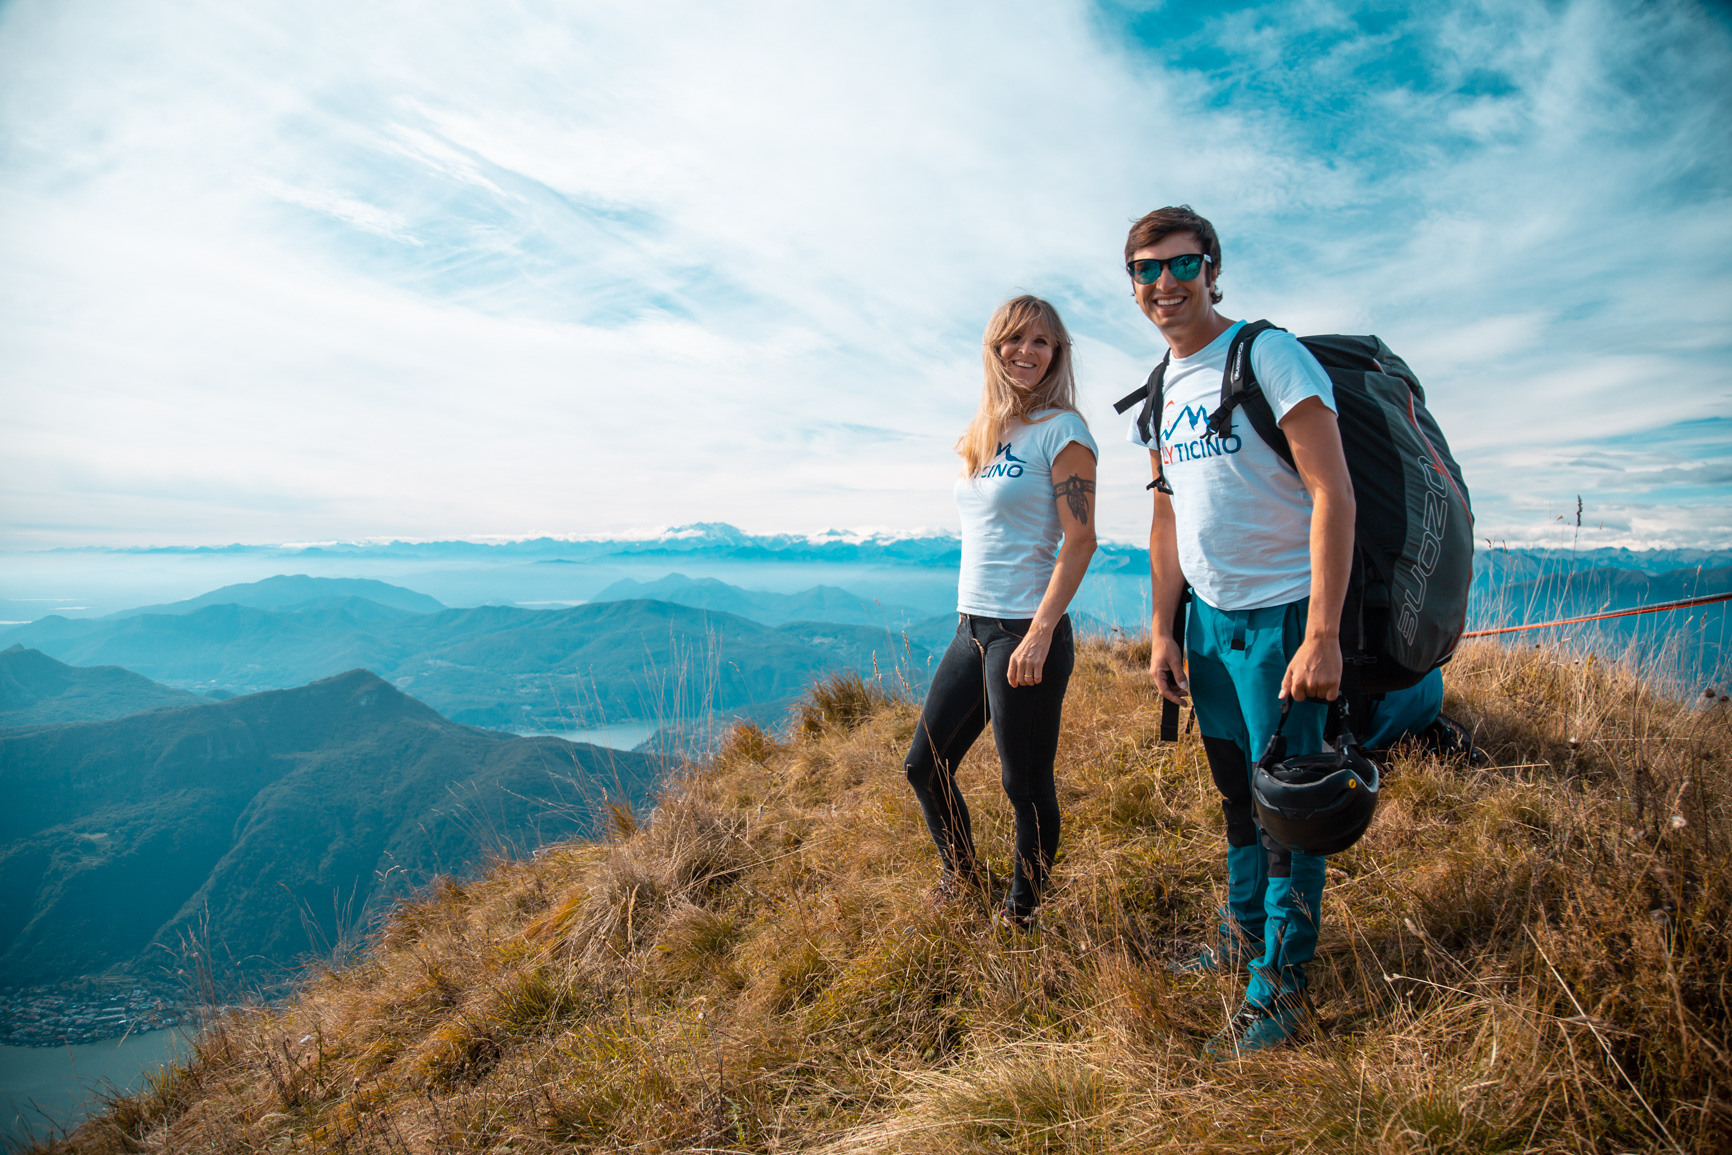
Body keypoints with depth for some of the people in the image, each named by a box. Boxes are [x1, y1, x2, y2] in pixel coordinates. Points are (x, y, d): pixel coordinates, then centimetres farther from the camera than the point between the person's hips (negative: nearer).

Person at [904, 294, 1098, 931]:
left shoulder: (1061, 429, -7)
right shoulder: (982, 435, 14)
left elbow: (1080, 539, -14)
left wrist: (1040, 633, -20)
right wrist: (970, 615, 15)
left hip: (1026, 631, -8)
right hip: (971, 627, 8)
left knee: (1026, 784, 4)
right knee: (924, 766, 16)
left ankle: (1020, 914, 26)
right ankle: (962, 878, 38)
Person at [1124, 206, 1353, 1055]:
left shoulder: (1269, 357, -13)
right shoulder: (1163, 391, 10)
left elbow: (1333, 495, -18)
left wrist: (1321, 634, -24)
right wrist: (1163, 632, 11)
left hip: (1282, 615, -7)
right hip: (1209, 616, 7)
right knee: (1235, 789, 19)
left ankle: (1278, 985, 18)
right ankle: (1242, 931, 37)